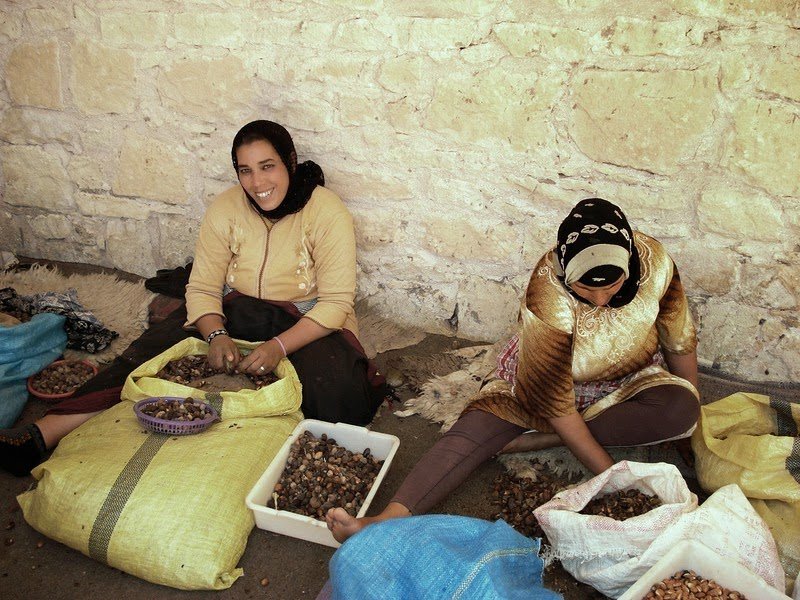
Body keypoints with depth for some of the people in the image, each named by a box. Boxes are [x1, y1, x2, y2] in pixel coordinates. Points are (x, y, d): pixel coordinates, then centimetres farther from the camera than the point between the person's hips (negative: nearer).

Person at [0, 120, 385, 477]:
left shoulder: (327, 212, -16)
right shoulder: (225, 209, -5)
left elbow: (336, 302, -18)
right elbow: (202, 288, -4)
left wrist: (278, 346, -31)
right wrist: (216, 335, -25)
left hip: (308, 323, -2)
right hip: (236, 314, 3)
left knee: (332, 387, -34)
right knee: (153, 351, -18)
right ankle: (44, 433, -22)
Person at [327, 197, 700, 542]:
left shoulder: (655, 262, -25)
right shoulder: (547, 298, -34)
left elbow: (680, 339, -5)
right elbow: (554, 400, -30)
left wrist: (693, 406, 4)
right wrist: (607, 473, -29)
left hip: (629, 379, 3)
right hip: (548, 374, -3)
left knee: (680, 411, -29)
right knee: (476, 428, -26)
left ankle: (536, 439, -25)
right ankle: (388, 520, -42)